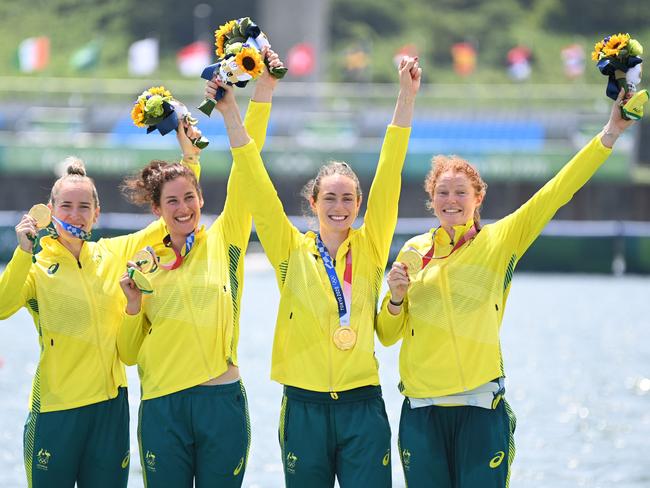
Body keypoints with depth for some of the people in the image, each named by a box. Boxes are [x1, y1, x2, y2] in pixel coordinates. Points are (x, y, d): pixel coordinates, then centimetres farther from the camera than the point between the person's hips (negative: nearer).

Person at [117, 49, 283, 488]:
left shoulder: (224, 241, 6)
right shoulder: (146, 261, 12)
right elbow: (130, 353, 13)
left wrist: (263, 90, -9)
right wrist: (134, 305, -5)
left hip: (221, 400, -2)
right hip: (162, 405, 2)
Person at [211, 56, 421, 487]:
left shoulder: (370, 249, 5)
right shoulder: (293, 252, 4)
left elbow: (389, 175, 0)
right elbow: (256, 182, -1)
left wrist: (407, 97, -6)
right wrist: (230, 112, -8)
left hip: (362, 406, 0)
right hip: (305, 406, 0)